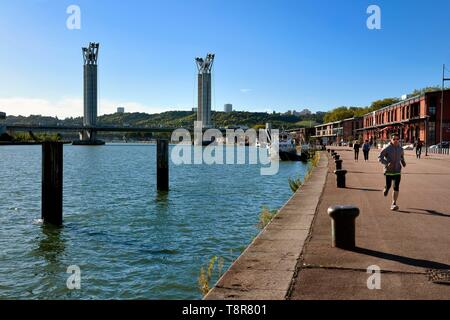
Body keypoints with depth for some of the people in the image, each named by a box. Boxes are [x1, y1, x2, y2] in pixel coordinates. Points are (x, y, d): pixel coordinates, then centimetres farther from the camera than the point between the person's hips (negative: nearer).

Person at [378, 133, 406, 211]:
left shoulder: (400, 149, 6)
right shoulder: (387, 148, -9)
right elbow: (380, 158, -9)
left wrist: (403, 162, 5)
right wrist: (387, 163, -23)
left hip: (397, 171, 3)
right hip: (388, 171, -2)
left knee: (396, 188, -7)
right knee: (388, 186, 4)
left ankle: (394, 204, -2)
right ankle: (386, 188, 43)